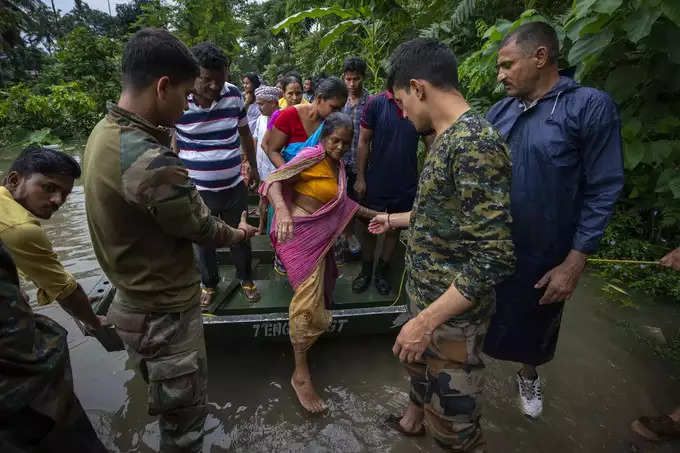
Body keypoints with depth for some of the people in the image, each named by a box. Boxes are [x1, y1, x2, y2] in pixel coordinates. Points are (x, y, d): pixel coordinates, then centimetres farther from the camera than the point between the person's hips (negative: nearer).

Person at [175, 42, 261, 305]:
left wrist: (253, 167, 14)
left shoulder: (233, 94, -6)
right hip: (197, 191, -2)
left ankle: (245, 278, 41)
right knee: (203, 242, 16)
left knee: (241, 237, 17)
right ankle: (209, 283, 40)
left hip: (235, 187, 2)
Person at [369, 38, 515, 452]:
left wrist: (426, 321, -26)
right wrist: (397, 220, 30)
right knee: (420, 366, 31)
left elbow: (495, 257, -28)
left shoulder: (475, 143, -25)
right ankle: (415, 420, 58)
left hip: (452, 313, -10)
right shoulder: (450, 138, 6)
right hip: (428, 296, 10)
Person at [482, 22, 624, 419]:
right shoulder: (501, 111, 1)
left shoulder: (591, 106, -12)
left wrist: (574, 264, -14)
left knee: (534, 325, 21)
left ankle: (529, 376, 52)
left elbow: (603, 191, -12)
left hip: (543, 256, -3)